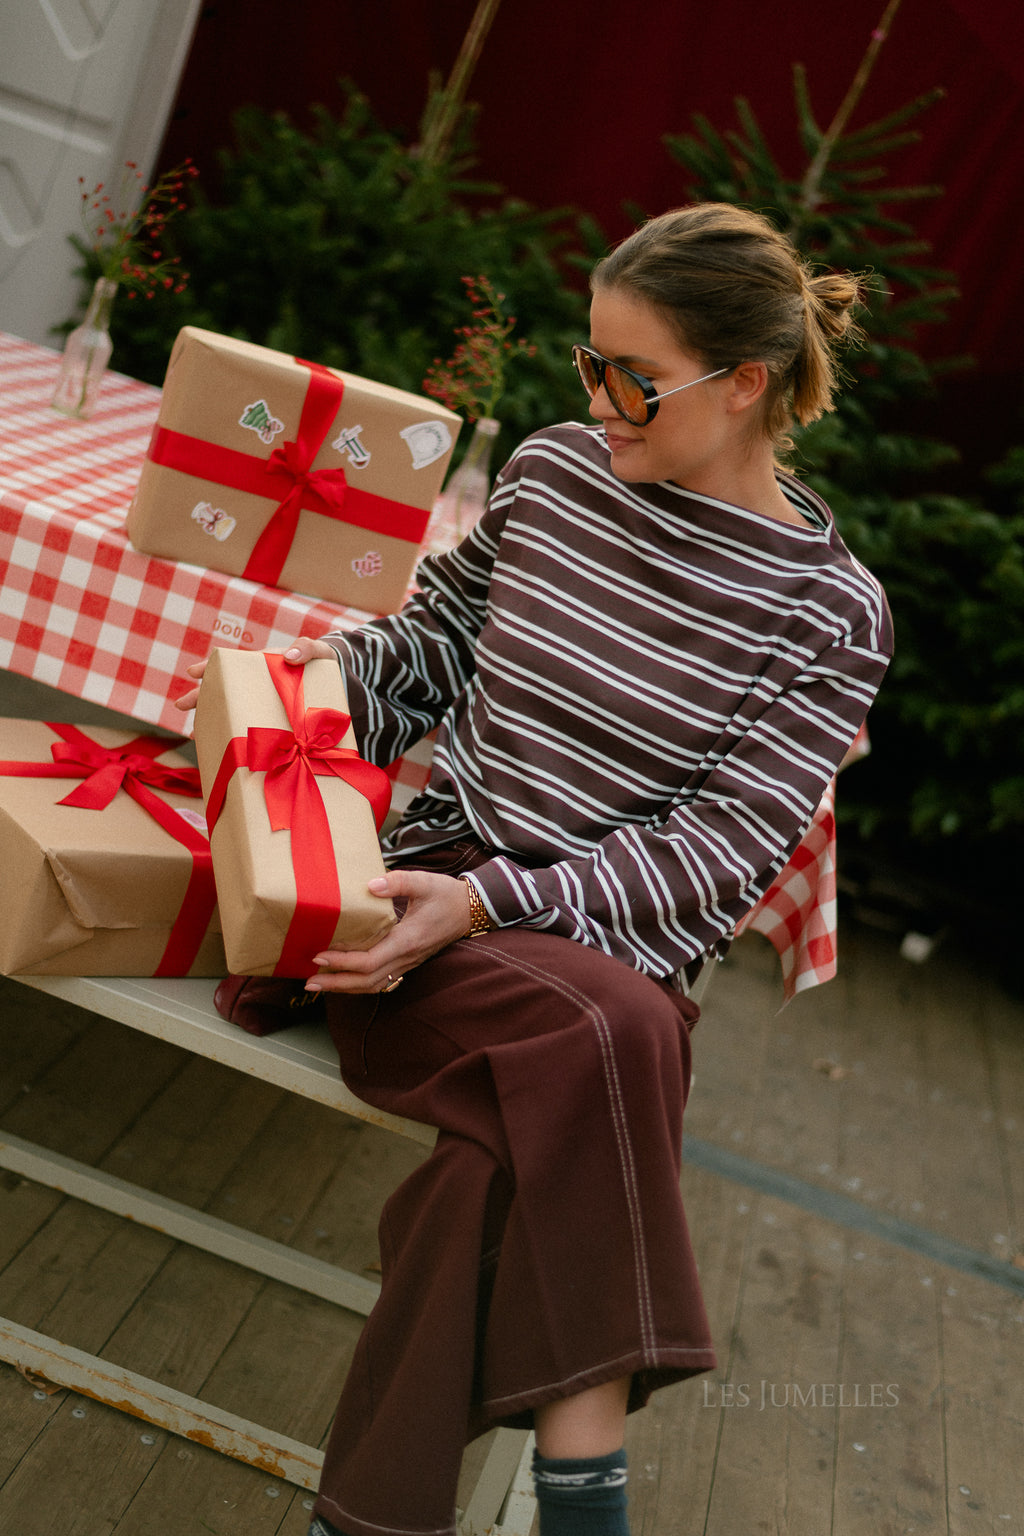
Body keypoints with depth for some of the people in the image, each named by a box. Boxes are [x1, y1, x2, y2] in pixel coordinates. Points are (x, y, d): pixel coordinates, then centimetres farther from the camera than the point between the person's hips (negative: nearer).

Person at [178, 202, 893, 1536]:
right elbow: (433, 642, 22)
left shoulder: (831, 612, -1)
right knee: (602, 1036, -32)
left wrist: (494, 903, -20)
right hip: (435, 879, 1)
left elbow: (715, 852, -8)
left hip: (613, 942, -1)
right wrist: (305, 674, 2)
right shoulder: (555, 469, 8)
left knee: (530, 1129, -34)